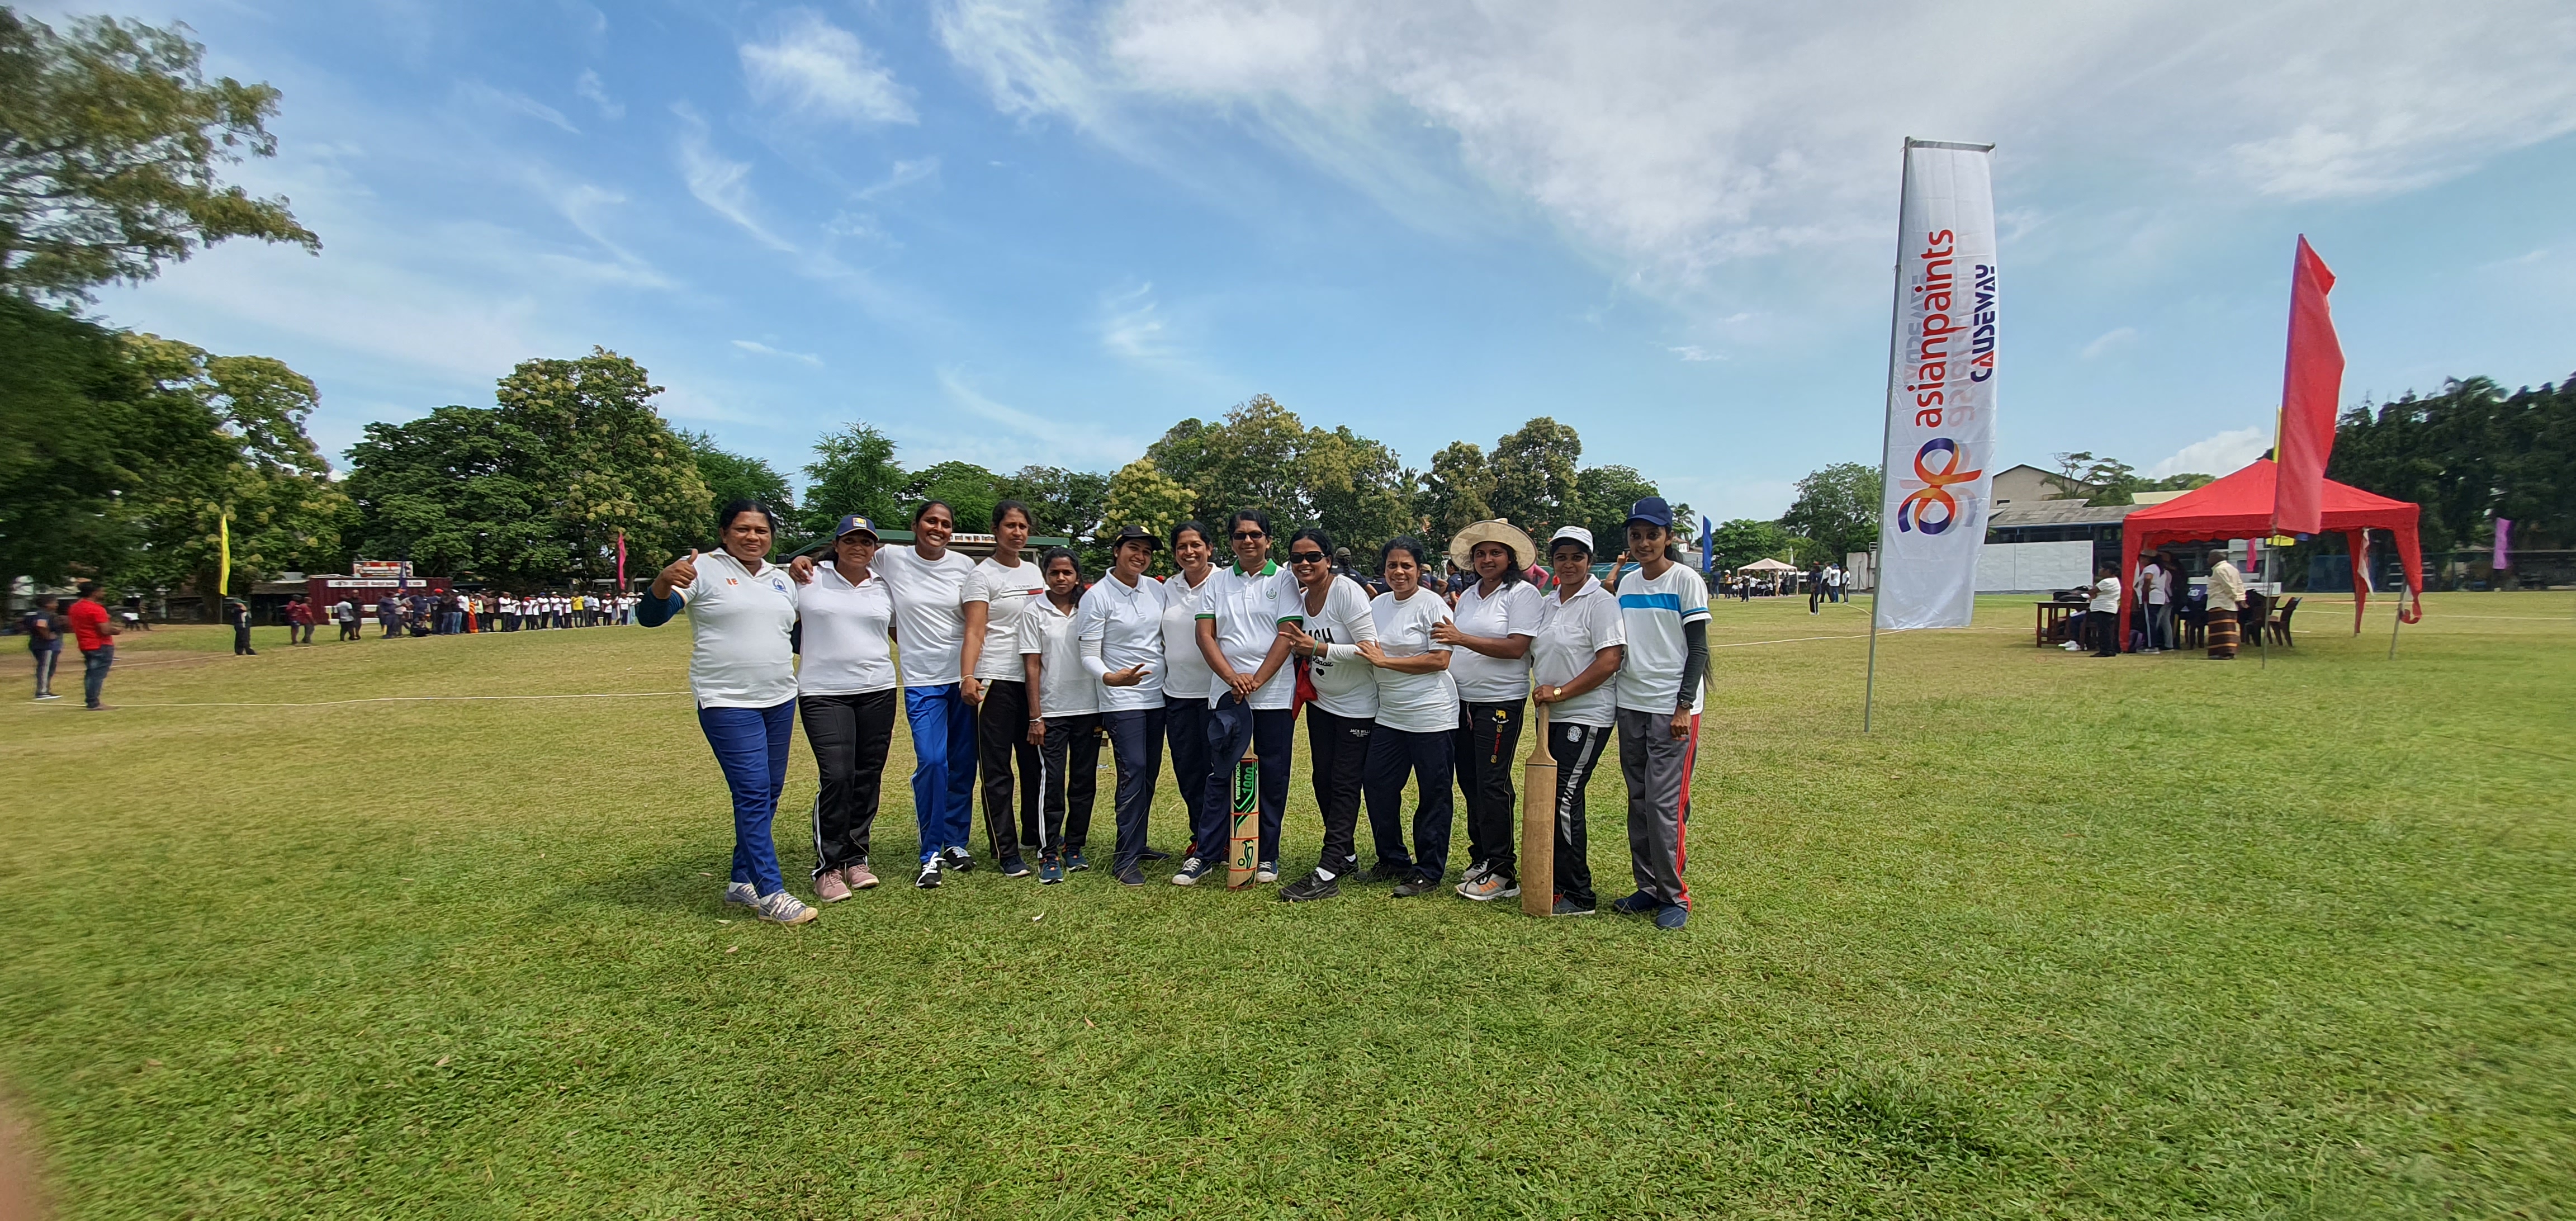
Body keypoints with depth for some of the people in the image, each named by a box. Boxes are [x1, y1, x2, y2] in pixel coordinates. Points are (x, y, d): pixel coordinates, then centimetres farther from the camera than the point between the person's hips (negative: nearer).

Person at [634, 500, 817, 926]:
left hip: (780, 700, 7)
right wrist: (664, 582, -37)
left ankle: (742, 880, 25)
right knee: (753, 795, -9)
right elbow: (653, 617, -17)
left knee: (768, 796, 12)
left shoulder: (783, 580, 13)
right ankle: (770, 893, -1)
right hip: (728, 704, -7)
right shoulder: (704, 569, -5)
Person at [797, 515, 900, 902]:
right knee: (836, 776, -12)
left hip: (877, 691, 3)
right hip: (823, 693, -3)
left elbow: (899, 632, 21)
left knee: (868, 777, 6)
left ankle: (856, 858, 20)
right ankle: (828, 867, 2)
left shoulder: (883, 588, 12)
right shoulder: (809, 580, 4)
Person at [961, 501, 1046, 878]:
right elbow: (974, 632, -14)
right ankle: (1006, 852, 7)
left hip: (1033, 679, 6)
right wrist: (968, 677, -28)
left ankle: (1034, 834, 29)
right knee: (997, 770, 0)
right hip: (996, 681, -6)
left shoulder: (1034, 572, 14)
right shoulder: (983, 575, -4)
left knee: (1035, 761, 14)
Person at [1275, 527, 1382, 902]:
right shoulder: (1299, 594, 1)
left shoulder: (1347, 591, -21)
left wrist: (1317, 648, -28)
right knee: (1323, 781, 12)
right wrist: (1300, 650, -4)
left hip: (1358, 706, -8)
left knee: (1345, 785, -2)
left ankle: (1328, 873, 1)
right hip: (1320, 702, 8)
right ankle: (1347, 856, 28)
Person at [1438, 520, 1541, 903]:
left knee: (1492, 785, -6)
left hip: (1500, 702, -7)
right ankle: (1481, 858, 24)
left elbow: (1517, 647, -18)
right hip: (1462, 700, 7)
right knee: (1469, 782, 11)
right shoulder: (1468, 595, 14)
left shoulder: (1523, 593, -7)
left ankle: (1502, 872, 3)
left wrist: (1463, 638, -23)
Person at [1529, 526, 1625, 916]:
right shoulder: (1547, 605, 15)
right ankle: (1556, 880, 22)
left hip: (1586, 716, -8)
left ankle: (1579, 895, 3)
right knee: (1549, 798, 9)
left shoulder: (1601, 602, -8)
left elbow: (1609, 661, -17)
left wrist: (1560, 692, -17)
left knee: (1564, 799, -9)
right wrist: (1541, 690, 6)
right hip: (1551, 717, 8)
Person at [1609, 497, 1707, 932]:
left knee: (1664, 802, -7)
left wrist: (1684, 707, -13)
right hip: (1631, 704, 6)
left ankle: (1675, 895, 6)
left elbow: (1698, 648, -8)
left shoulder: (1685, 580, -6)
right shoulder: (1626, 585, 11)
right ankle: (1649, 887, 20)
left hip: (1672, 707, -6)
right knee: (1639, 801, 10)